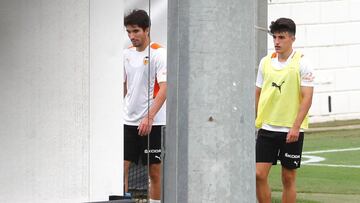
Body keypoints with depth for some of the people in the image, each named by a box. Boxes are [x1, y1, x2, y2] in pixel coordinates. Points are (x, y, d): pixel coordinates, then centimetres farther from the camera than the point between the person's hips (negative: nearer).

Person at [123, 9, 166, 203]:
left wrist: (149, 117, -26)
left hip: (152, 123, -5)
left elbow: (164, 88, -17)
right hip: (128, 121, 5)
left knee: (155, 171, 1)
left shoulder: (159, 54, -9)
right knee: (121, 167, -3)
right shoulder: (127, 54, 9)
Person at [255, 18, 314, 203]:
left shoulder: (301, 63, -6)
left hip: (291, 131, -4)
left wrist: (295, 127, -18)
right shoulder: (265, 62, 8)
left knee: (288, 178, 3)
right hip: (266, 128, 4)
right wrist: (252, 120, 10)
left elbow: (307, 97, -11)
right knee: (259, 174, -5)